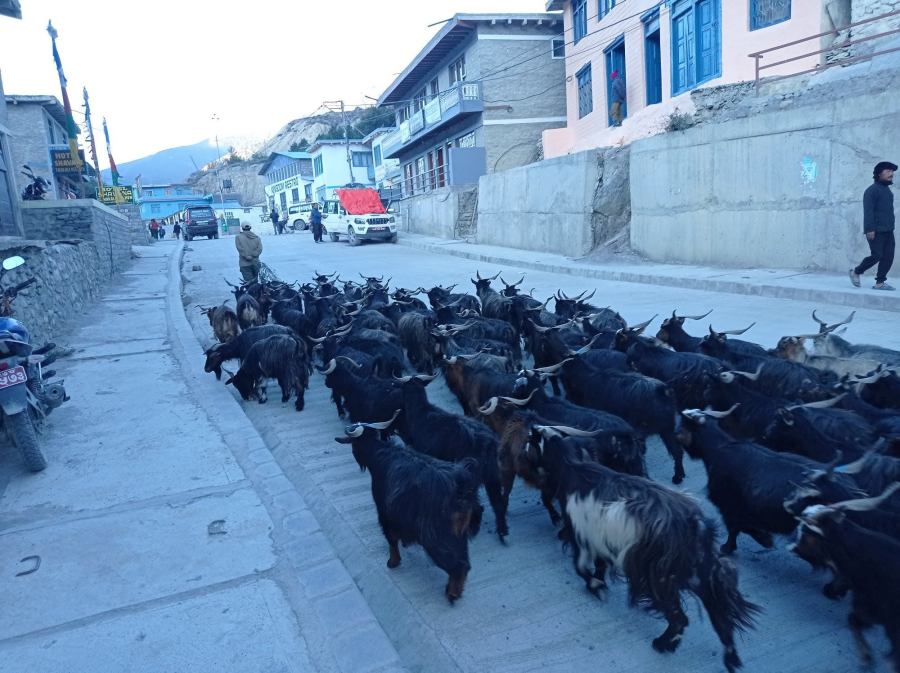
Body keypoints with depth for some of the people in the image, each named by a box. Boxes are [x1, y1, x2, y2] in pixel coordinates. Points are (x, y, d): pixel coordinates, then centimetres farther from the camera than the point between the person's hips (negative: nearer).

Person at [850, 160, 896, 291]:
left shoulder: (888, 190, 18)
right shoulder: (872, 190, -8)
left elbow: (889, 211, 23)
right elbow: (868, 211, -15)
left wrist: (891, 227, 20)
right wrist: (870, 229, -22)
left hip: (888, 231, 8)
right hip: (876, 231, -8)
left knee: (888, 257, 1)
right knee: (877, 255, -9)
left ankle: (880, 282, 5)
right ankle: (856, 272, 11)